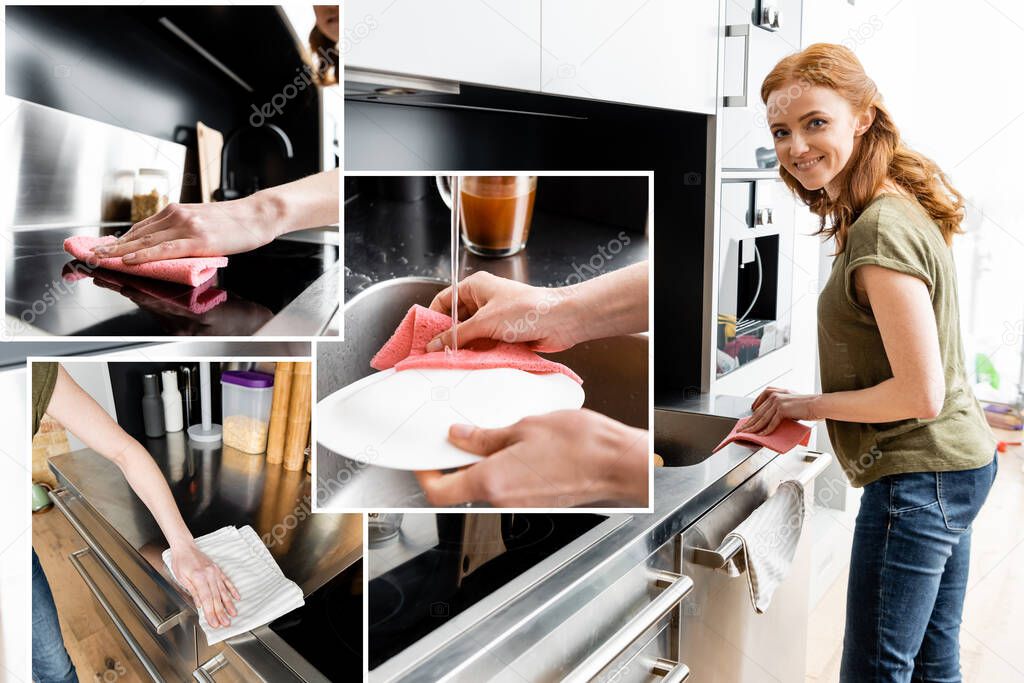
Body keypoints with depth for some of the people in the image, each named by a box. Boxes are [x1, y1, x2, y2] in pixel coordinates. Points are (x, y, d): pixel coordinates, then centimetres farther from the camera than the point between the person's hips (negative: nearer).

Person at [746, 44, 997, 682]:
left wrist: (807, 405, -11)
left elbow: (920, 394, -23)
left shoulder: (882, 231, -22)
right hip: (960, 462, 10)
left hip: (918, 479, -10)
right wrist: (800, 404, 9)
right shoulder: (902, 209, 9)